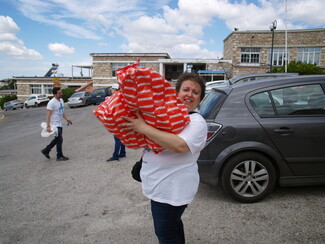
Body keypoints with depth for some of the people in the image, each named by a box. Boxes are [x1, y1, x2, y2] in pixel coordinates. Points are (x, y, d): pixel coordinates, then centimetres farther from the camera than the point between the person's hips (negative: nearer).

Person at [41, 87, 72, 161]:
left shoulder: (61, 100, 9)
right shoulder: (51, 102, -18)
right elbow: (48, 115, -22)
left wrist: (67, 119, 6)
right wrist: (48, 126, -29)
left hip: (59, 124, 9)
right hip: (54, 125, -9)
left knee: (57, 139, 18)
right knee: (59, 140, -4)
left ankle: (46, 150, 33)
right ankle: (59, 156, 9)